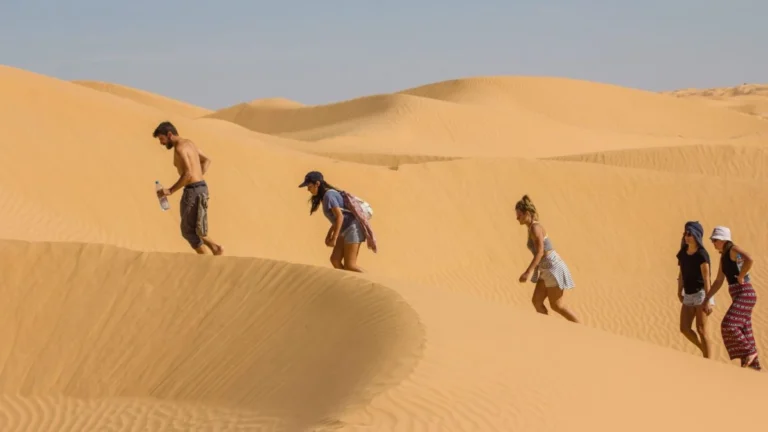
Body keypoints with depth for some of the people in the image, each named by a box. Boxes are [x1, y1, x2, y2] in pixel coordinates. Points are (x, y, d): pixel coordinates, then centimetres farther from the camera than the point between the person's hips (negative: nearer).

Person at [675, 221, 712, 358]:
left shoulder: (702, 255, -15)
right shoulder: (682, 253, 6)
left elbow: (706, 279, -18)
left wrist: (707, 301, -21)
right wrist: (679, 293, 10)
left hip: (700, 294, -7)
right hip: (688, 295, 7)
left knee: (701, 330, -7)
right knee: (684, 328, 3)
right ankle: (705, 351, 21)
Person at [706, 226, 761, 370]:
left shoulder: (734, 249, -12)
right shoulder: (723, 257, 17)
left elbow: (749, 260, -34)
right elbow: (718, 282, 24)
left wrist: (741, 277, -21)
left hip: (745, 294, -10)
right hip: (738, 296, 10)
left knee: (729, 325, -16)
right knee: (742, 331, 10)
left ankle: (750, 351, -2)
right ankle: (753, 365, 15)